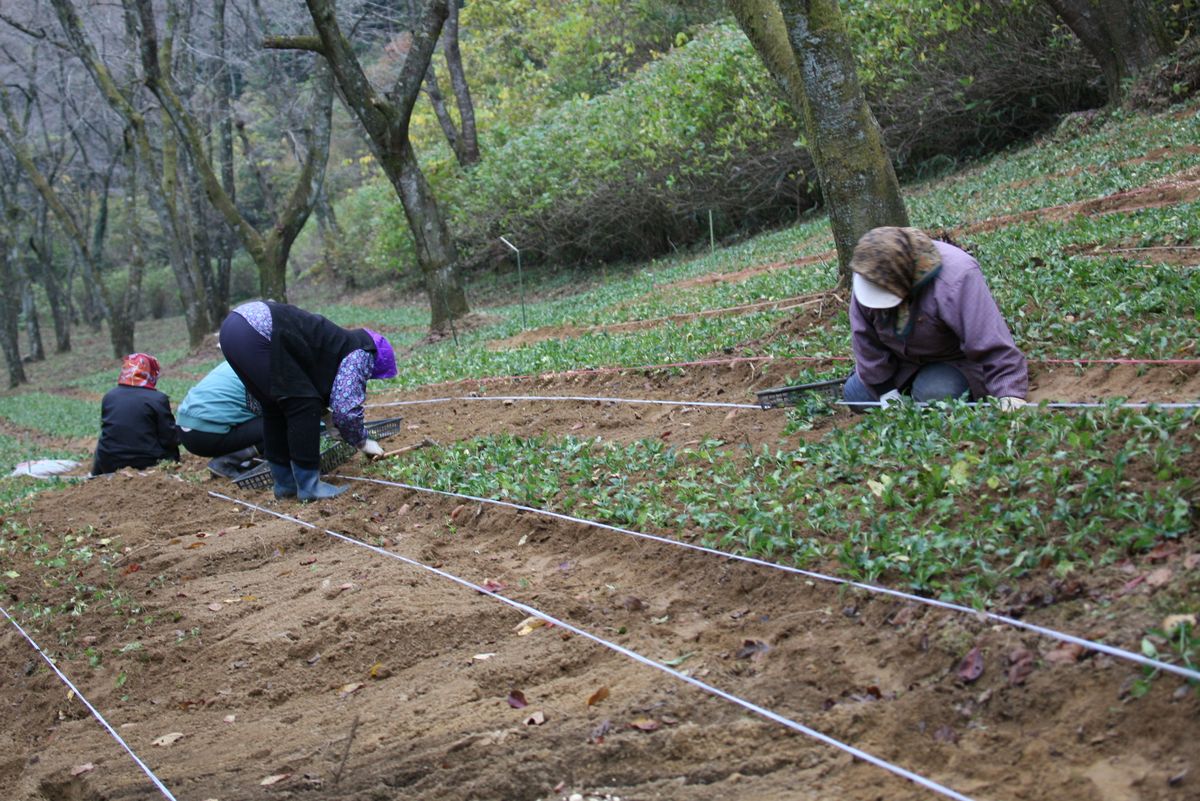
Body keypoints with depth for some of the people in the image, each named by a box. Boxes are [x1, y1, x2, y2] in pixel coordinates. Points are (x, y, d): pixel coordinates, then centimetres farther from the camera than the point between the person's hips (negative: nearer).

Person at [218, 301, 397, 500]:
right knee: (304, 405, -1)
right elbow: (346, 409, -2)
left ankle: (285, 483, 25)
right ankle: (308, 485, 4)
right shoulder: (360, 353, 5)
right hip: (256, 334, -10)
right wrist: (362, 441, 15)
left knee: (275, 408, 19)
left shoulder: (339, 343, 31)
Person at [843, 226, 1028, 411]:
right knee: (855, 396, 1)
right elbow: (864, 336, -10)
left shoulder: (955, 280, -40)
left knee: (933, 395, -33)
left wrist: (1010, 393, -45)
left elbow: (991, 343, -41)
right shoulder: (868, 277, -22)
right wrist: (884, 387, -10)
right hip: (903, 358, 6)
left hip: (954, 359, -5)